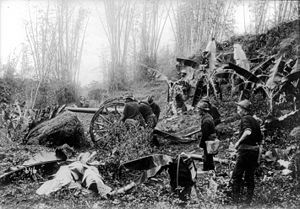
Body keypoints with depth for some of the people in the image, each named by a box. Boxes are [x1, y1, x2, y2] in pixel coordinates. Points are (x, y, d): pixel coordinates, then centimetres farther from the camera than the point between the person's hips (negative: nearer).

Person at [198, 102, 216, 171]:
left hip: (208, 140, -10)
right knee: (209, 157, 18)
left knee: (207, 158, -1)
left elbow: (205, 133, -21)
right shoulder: (209, 117, 10)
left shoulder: (206, 120, -22)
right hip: (212, 139, 10)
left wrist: (201, 143, -13)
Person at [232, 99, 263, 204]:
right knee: (250, 176, 13)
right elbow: (260, 139, 19)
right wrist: (258, 157, 23)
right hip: (255, 151, 8)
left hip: (245, 150, -8)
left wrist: (238, 142, -18)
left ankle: (236, 198, -2)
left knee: (237, 176, -1)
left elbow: (248, 132, -28)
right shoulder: (255, 121, 17)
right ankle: (249, 199, 15)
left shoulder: (245, 119, -7)